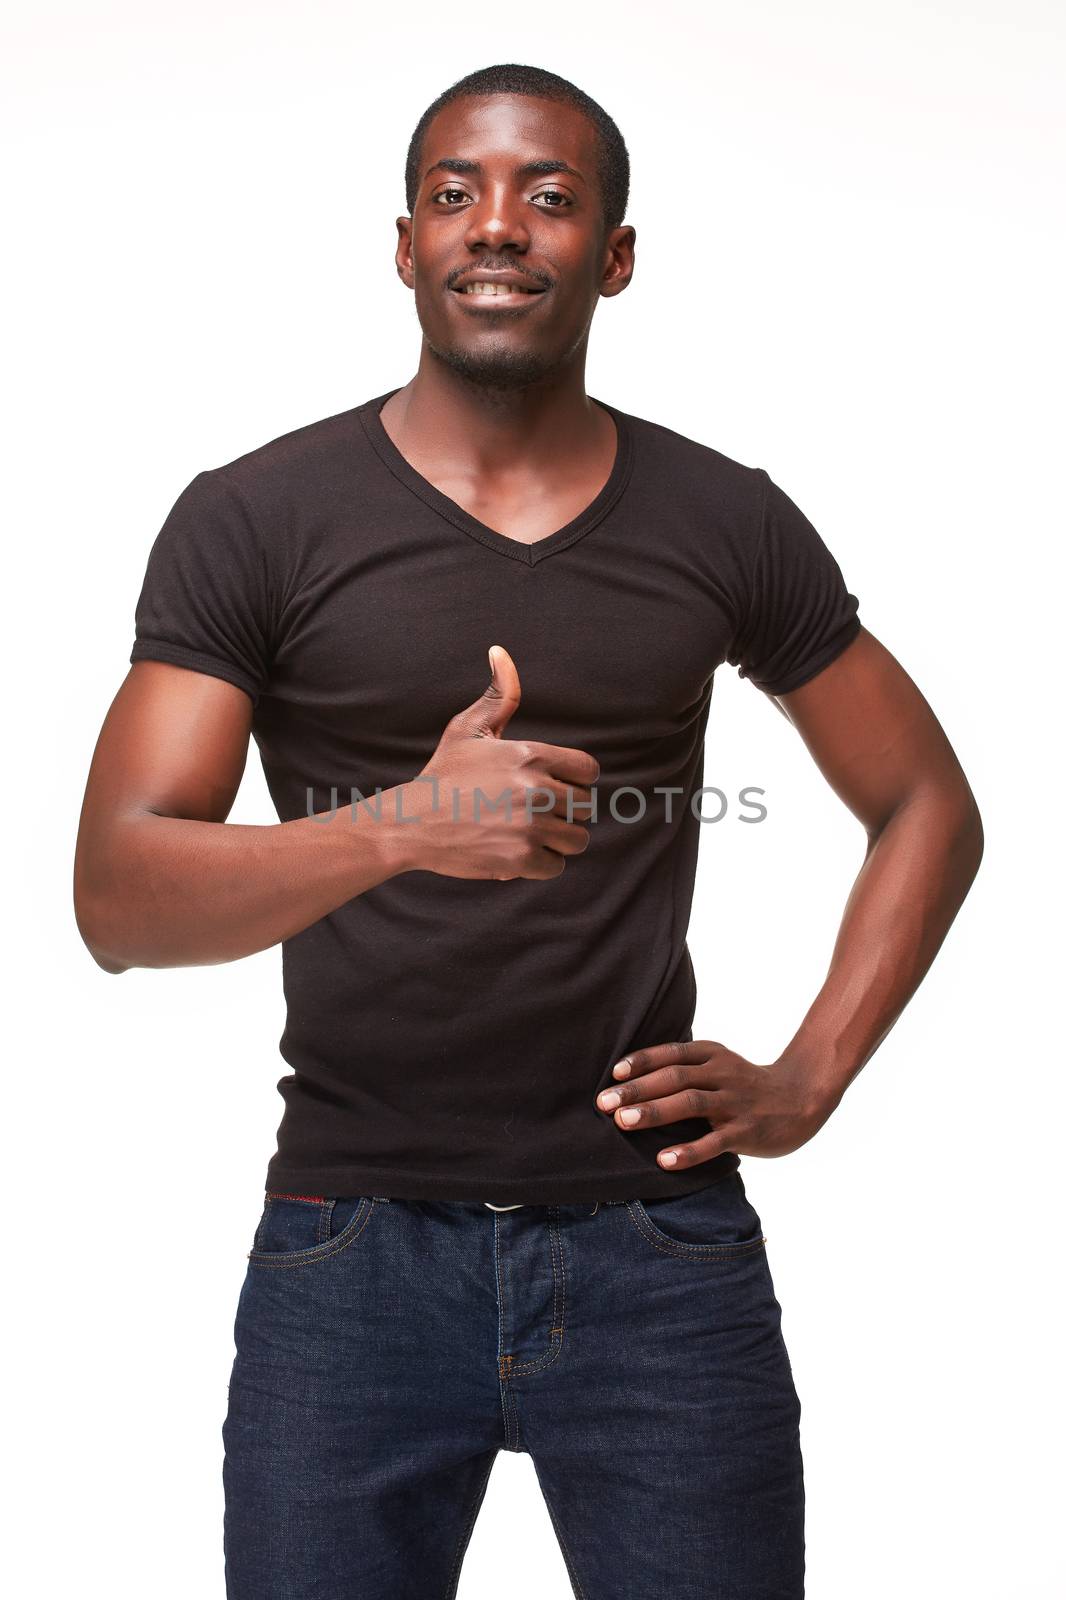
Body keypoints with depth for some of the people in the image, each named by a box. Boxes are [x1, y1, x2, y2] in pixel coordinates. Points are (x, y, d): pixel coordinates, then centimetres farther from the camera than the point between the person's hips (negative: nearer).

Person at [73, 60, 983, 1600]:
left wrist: (810, 1078, 3)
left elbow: (929, 808, 14)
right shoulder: (253, 521, -2)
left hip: (663, 1247, 2)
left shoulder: (727, 523, 4)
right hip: (355, 1245, -1)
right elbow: (116, 898, -10)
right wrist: (401, 827, -27)